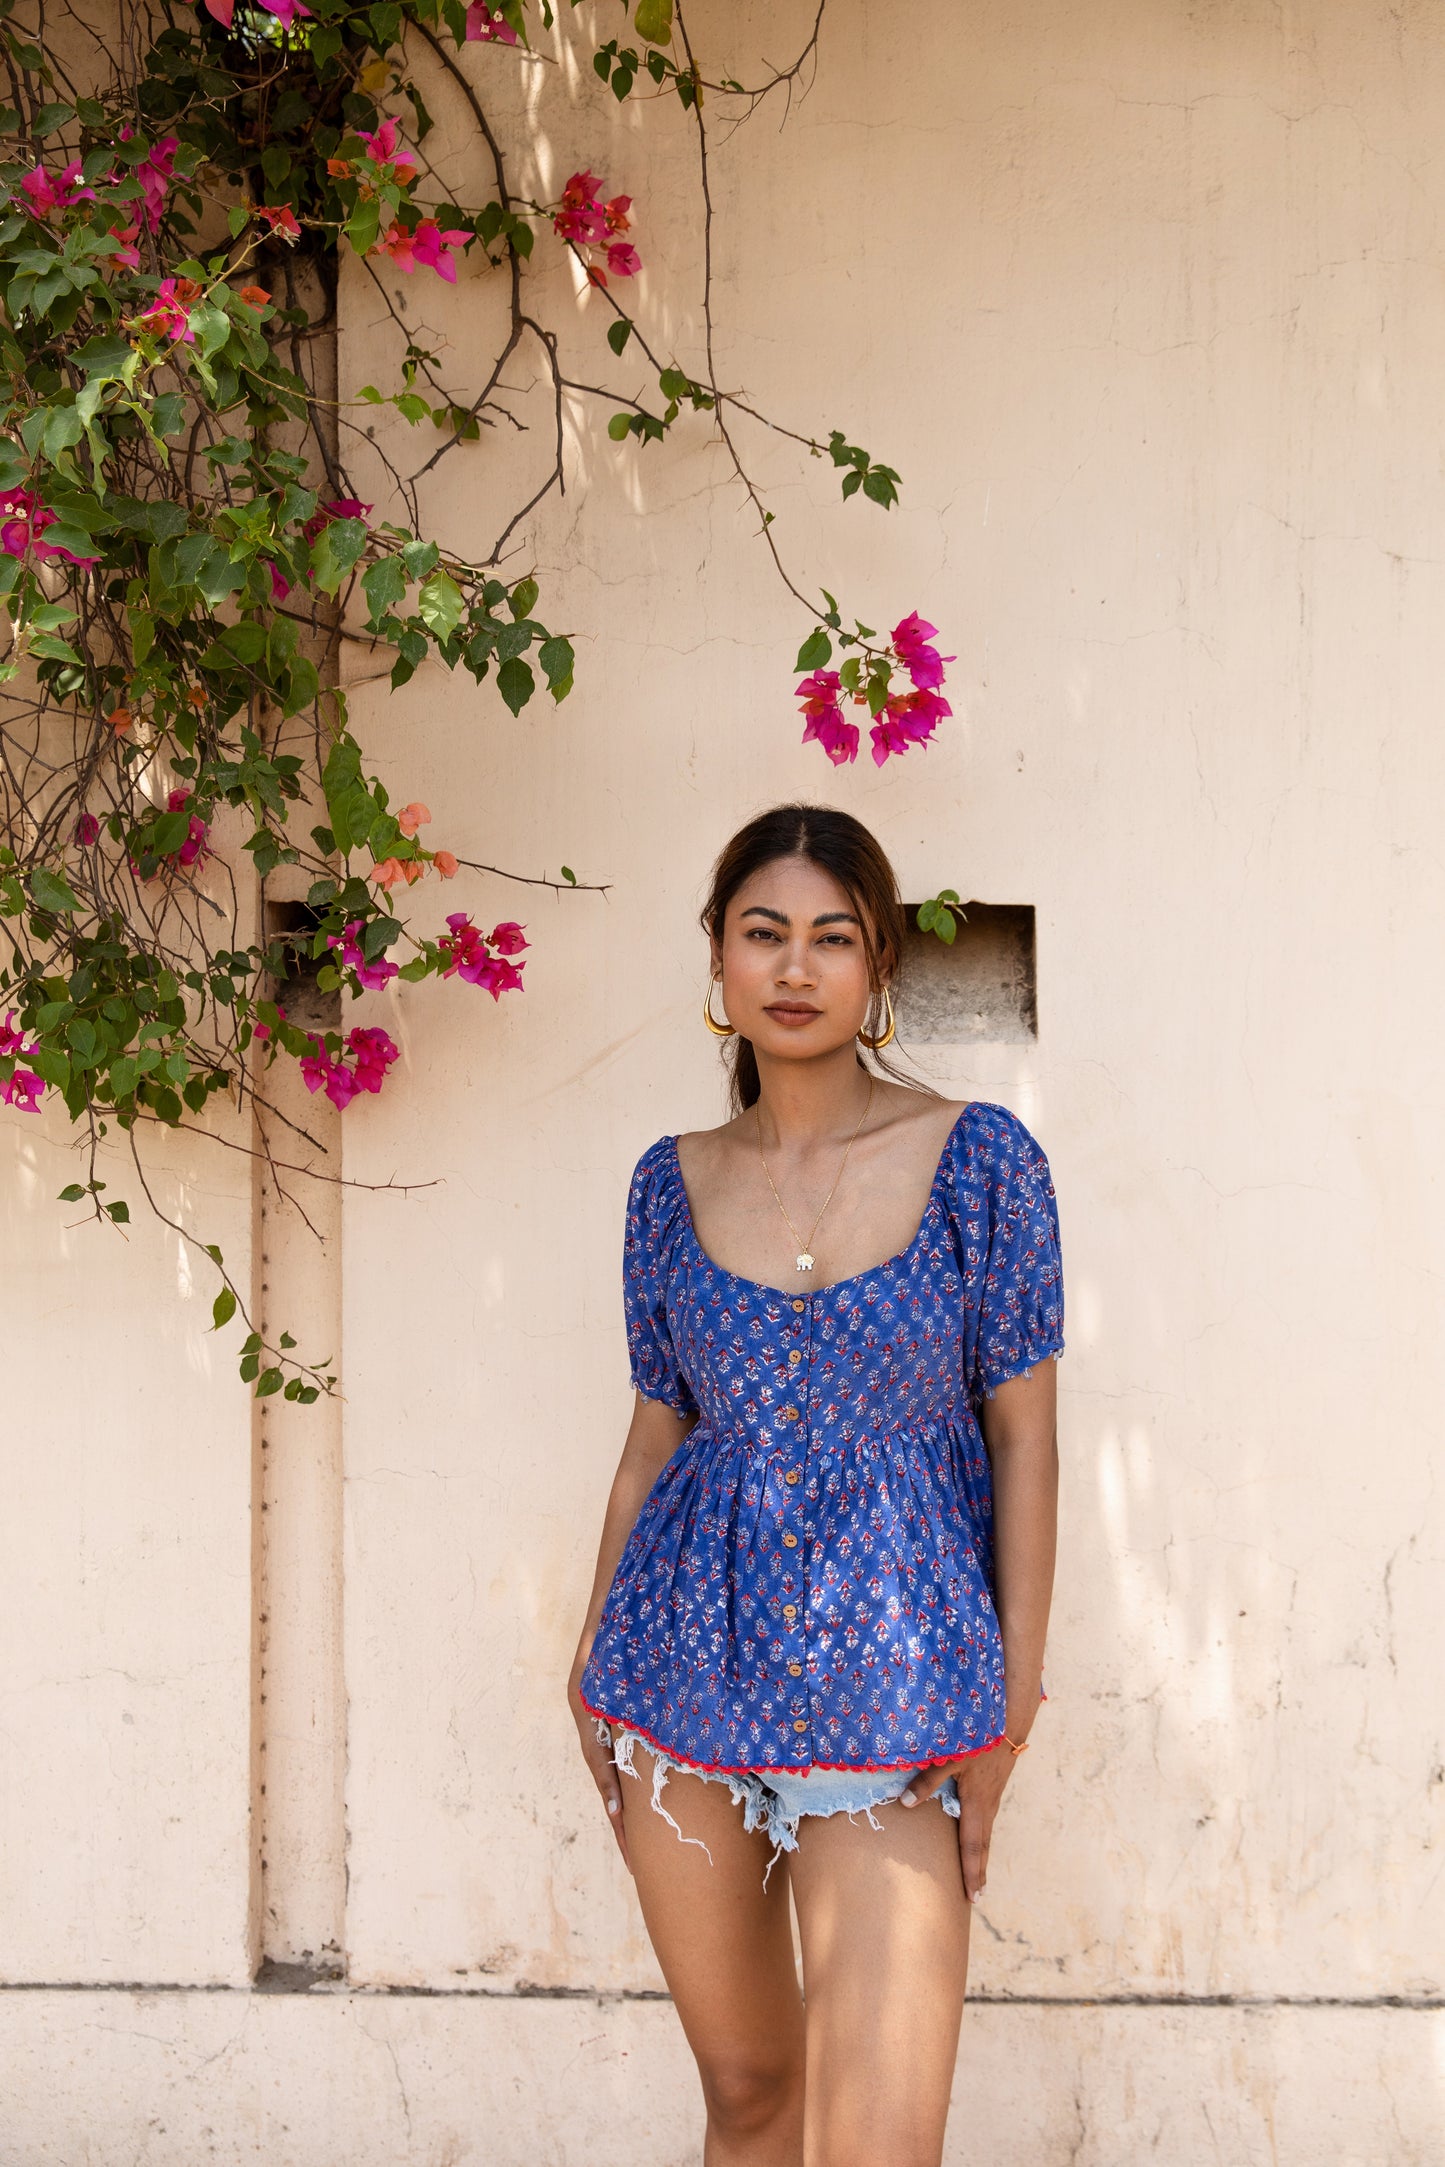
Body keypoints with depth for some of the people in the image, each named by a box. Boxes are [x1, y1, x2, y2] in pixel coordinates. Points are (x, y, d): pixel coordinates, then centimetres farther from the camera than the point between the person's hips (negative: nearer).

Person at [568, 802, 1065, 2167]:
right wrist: (595, 1668, 11)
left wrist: (1013, 1697, -5)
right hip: (689, 1657, 3)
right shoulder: (674, 1182, 5)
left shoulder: (978, 1160, -4)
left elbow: (1025, 1438, -2)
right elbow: (654, 1437, 12)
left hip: (889, 1681, -3)